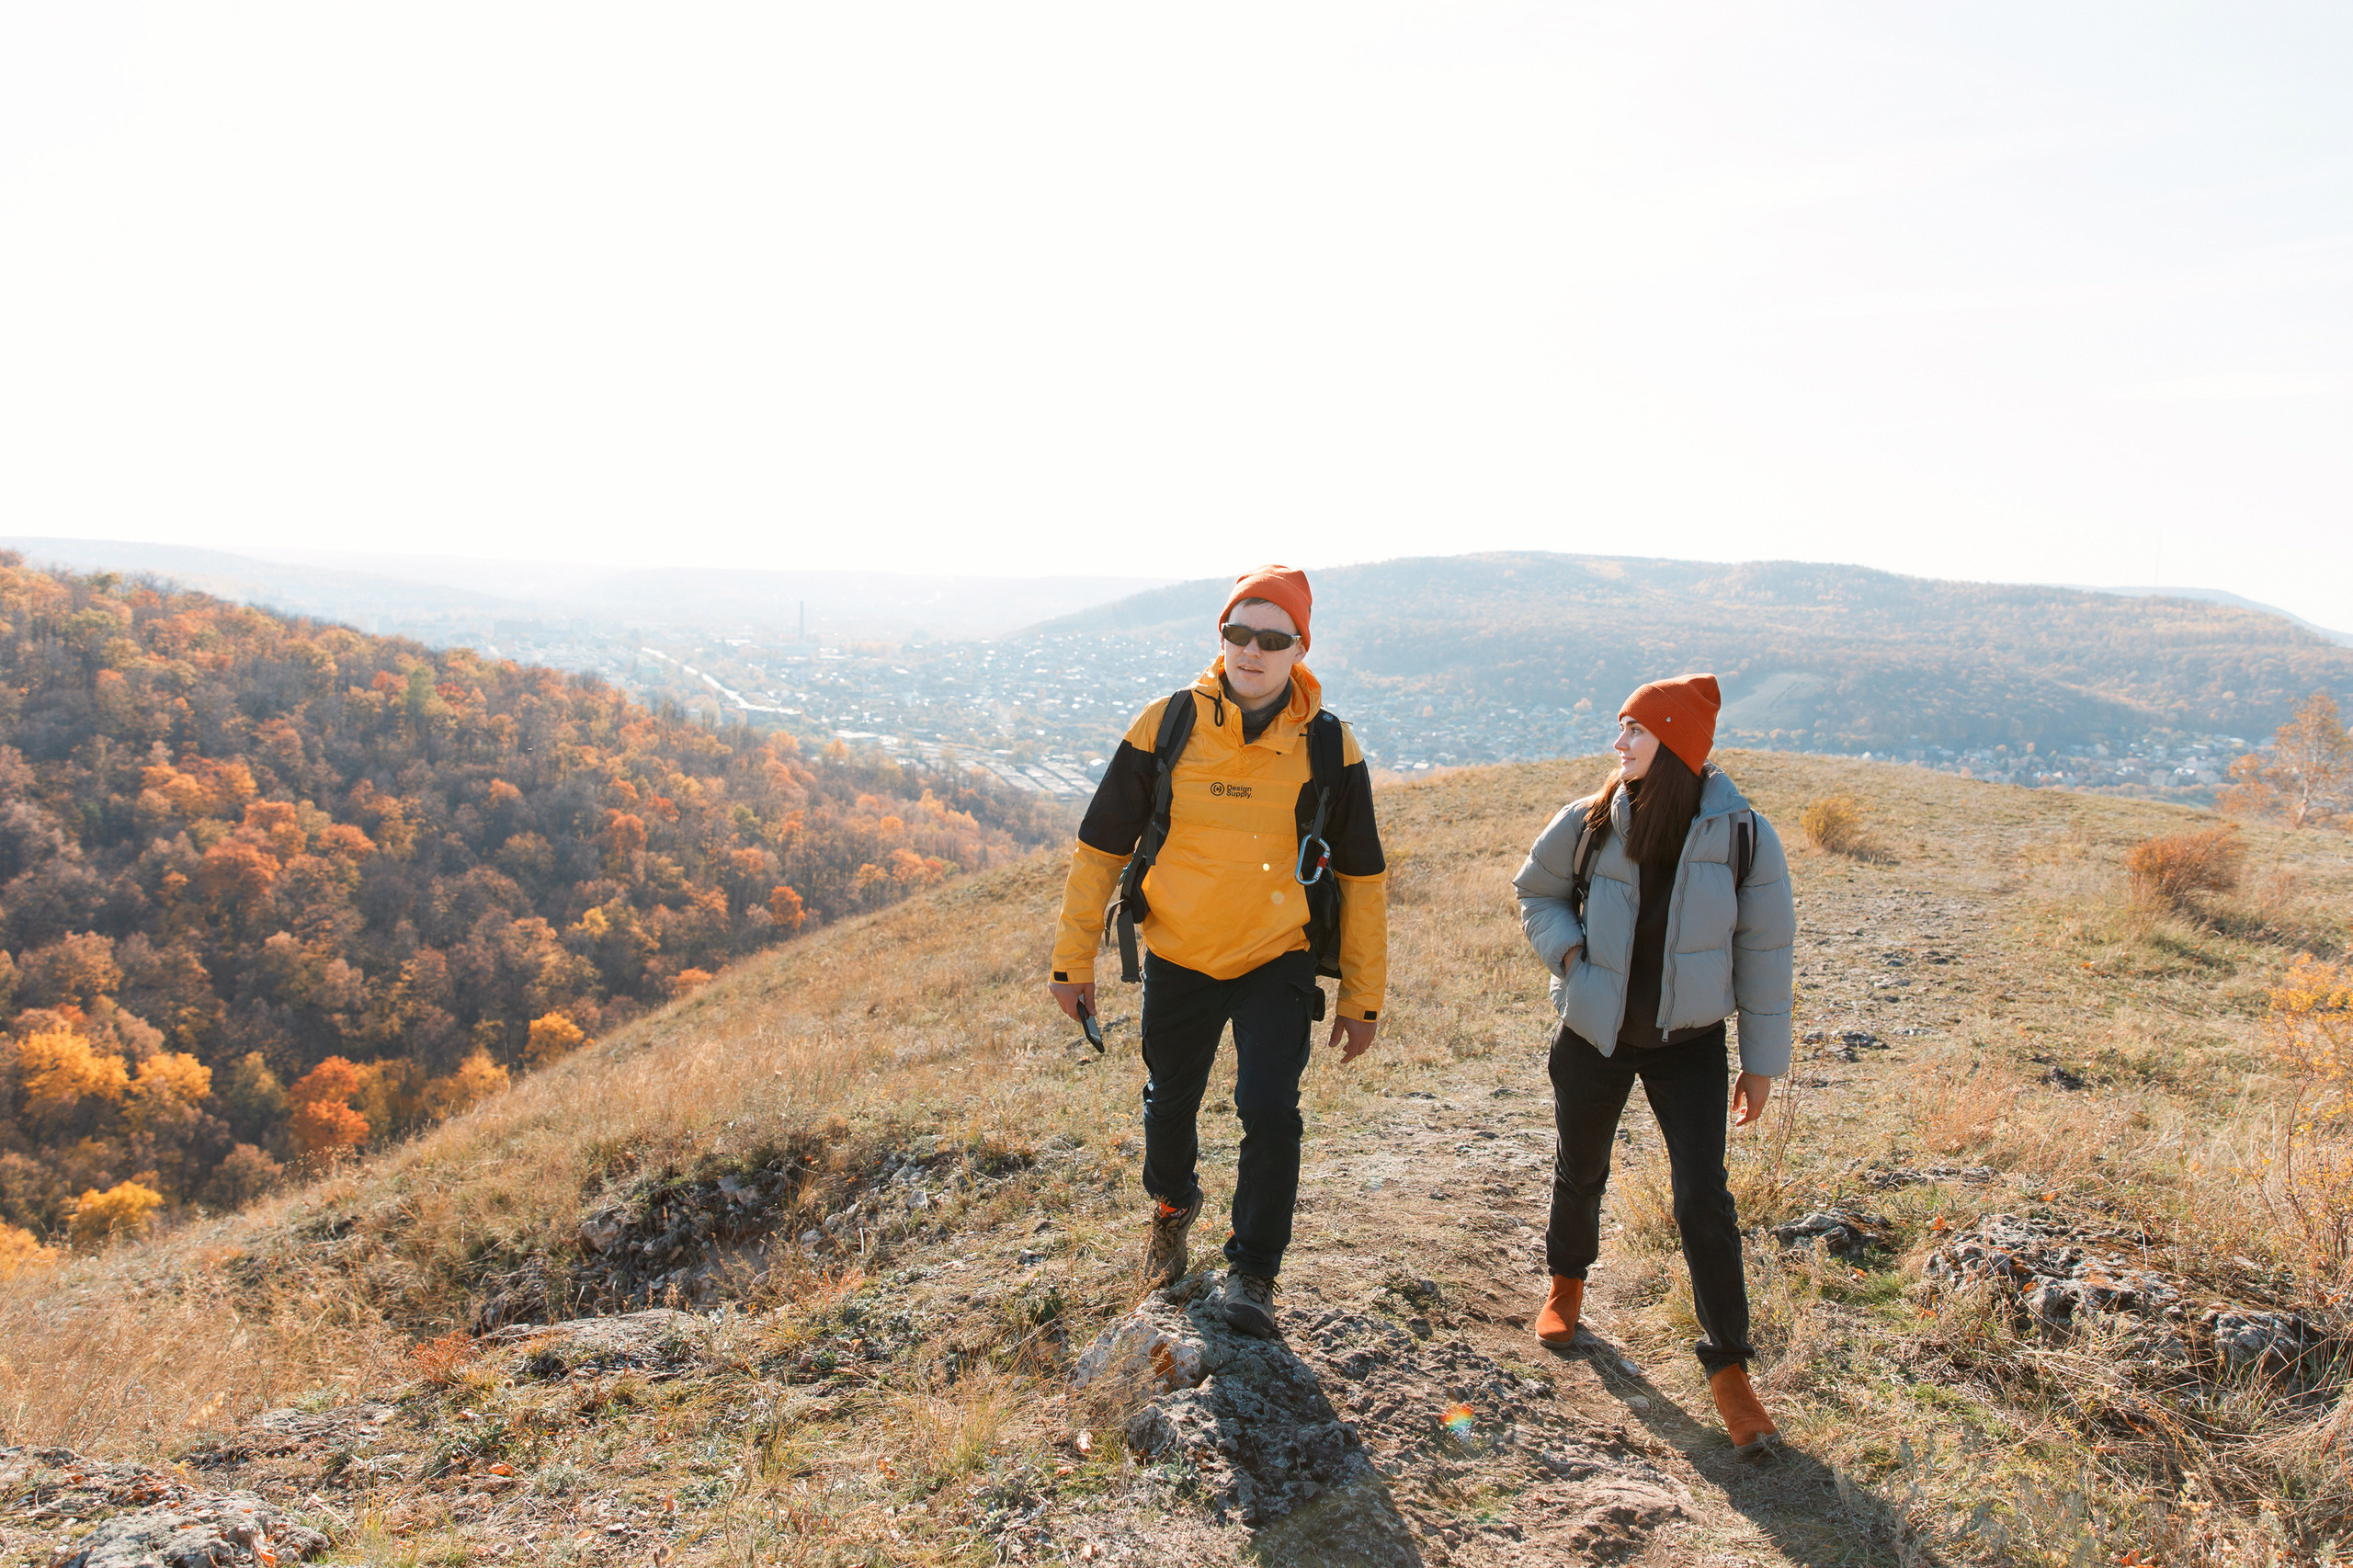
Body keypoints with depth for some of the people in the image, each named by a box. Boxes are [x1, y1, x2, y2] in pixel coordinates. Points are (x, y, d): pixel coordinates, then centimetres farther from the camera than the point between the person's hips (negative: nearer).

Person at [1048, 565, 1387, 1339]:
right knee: (1170, 1103, 18)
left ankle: (1252, 1274, 6)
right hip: (1178, 961, 1)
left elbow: (1362, 876, 0)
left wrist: (1362, 997, 0)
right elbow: (1101, 846, -1)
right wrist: (1074, 961, -1)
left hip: (1279, 962, -1)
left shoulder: (1329, 748, -9)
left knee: (1269, 1107, -15)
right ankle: (1173, 1204, 51)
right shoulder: (1165, 726, -10)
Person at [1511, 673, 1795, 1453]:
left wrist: (1762, 1061, -1)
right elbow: (1536, 891, 9)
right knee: (1580, 1174, 18)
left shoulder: (1742, 836, -13)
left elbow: (1764, 951, -4)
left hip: (1689, 1044, -2)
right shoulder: (1589, 823, -10)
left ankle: (1728, 1368, 8)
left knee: (1703, 1199, -8)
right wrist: (1568, 950, -11)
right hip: (1595, 1036, 2)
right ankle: (1567, 1283, 48)